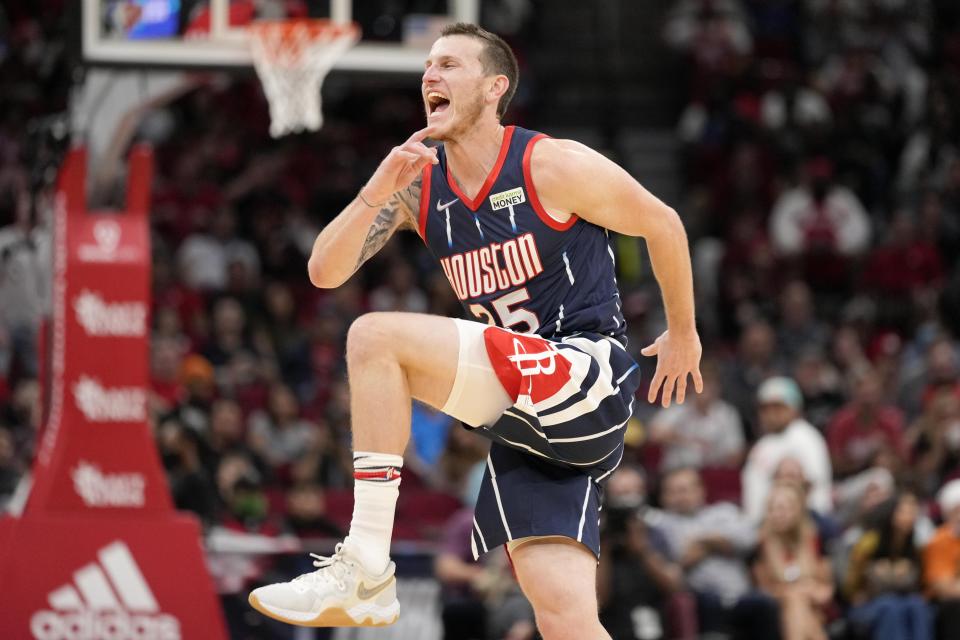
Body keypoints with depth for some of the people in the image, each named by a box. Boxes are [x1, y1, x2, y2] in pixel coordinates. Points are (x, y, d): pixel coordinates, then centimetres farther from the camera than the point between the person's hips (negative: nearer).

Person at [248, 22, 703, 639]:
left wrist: (683, 334, 16)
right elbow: (325, 271, 3)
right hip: (523, 423, 6)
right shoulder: (417, 183, 8)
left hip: (587, 375, -6)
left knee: (376, 337, -20)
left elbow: (662, 223, 5)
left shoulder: (554, 166, -8)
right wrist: (379, 190, -13)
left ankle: (365, 569, -19)